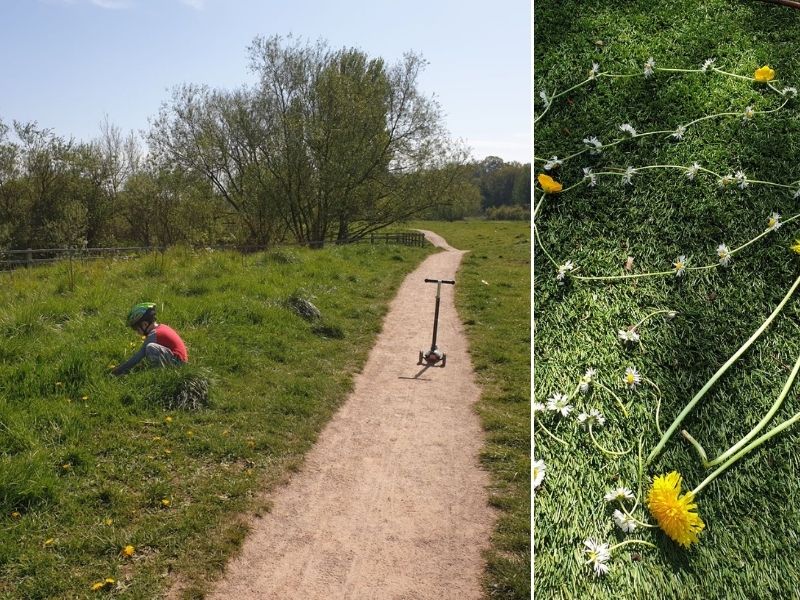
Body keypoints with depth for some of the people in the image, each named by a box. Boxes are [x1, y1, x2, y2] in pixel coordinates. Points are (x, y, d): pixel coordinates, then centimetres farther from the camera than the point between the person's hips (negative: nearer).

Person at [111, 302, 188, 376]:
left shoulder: (153, 335, -14)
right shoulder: (162, 327, 14)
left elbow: (137, 358, -14)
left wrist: (117, 371, -7)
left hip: (178, 362, -10)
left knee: (151, 347, -27)